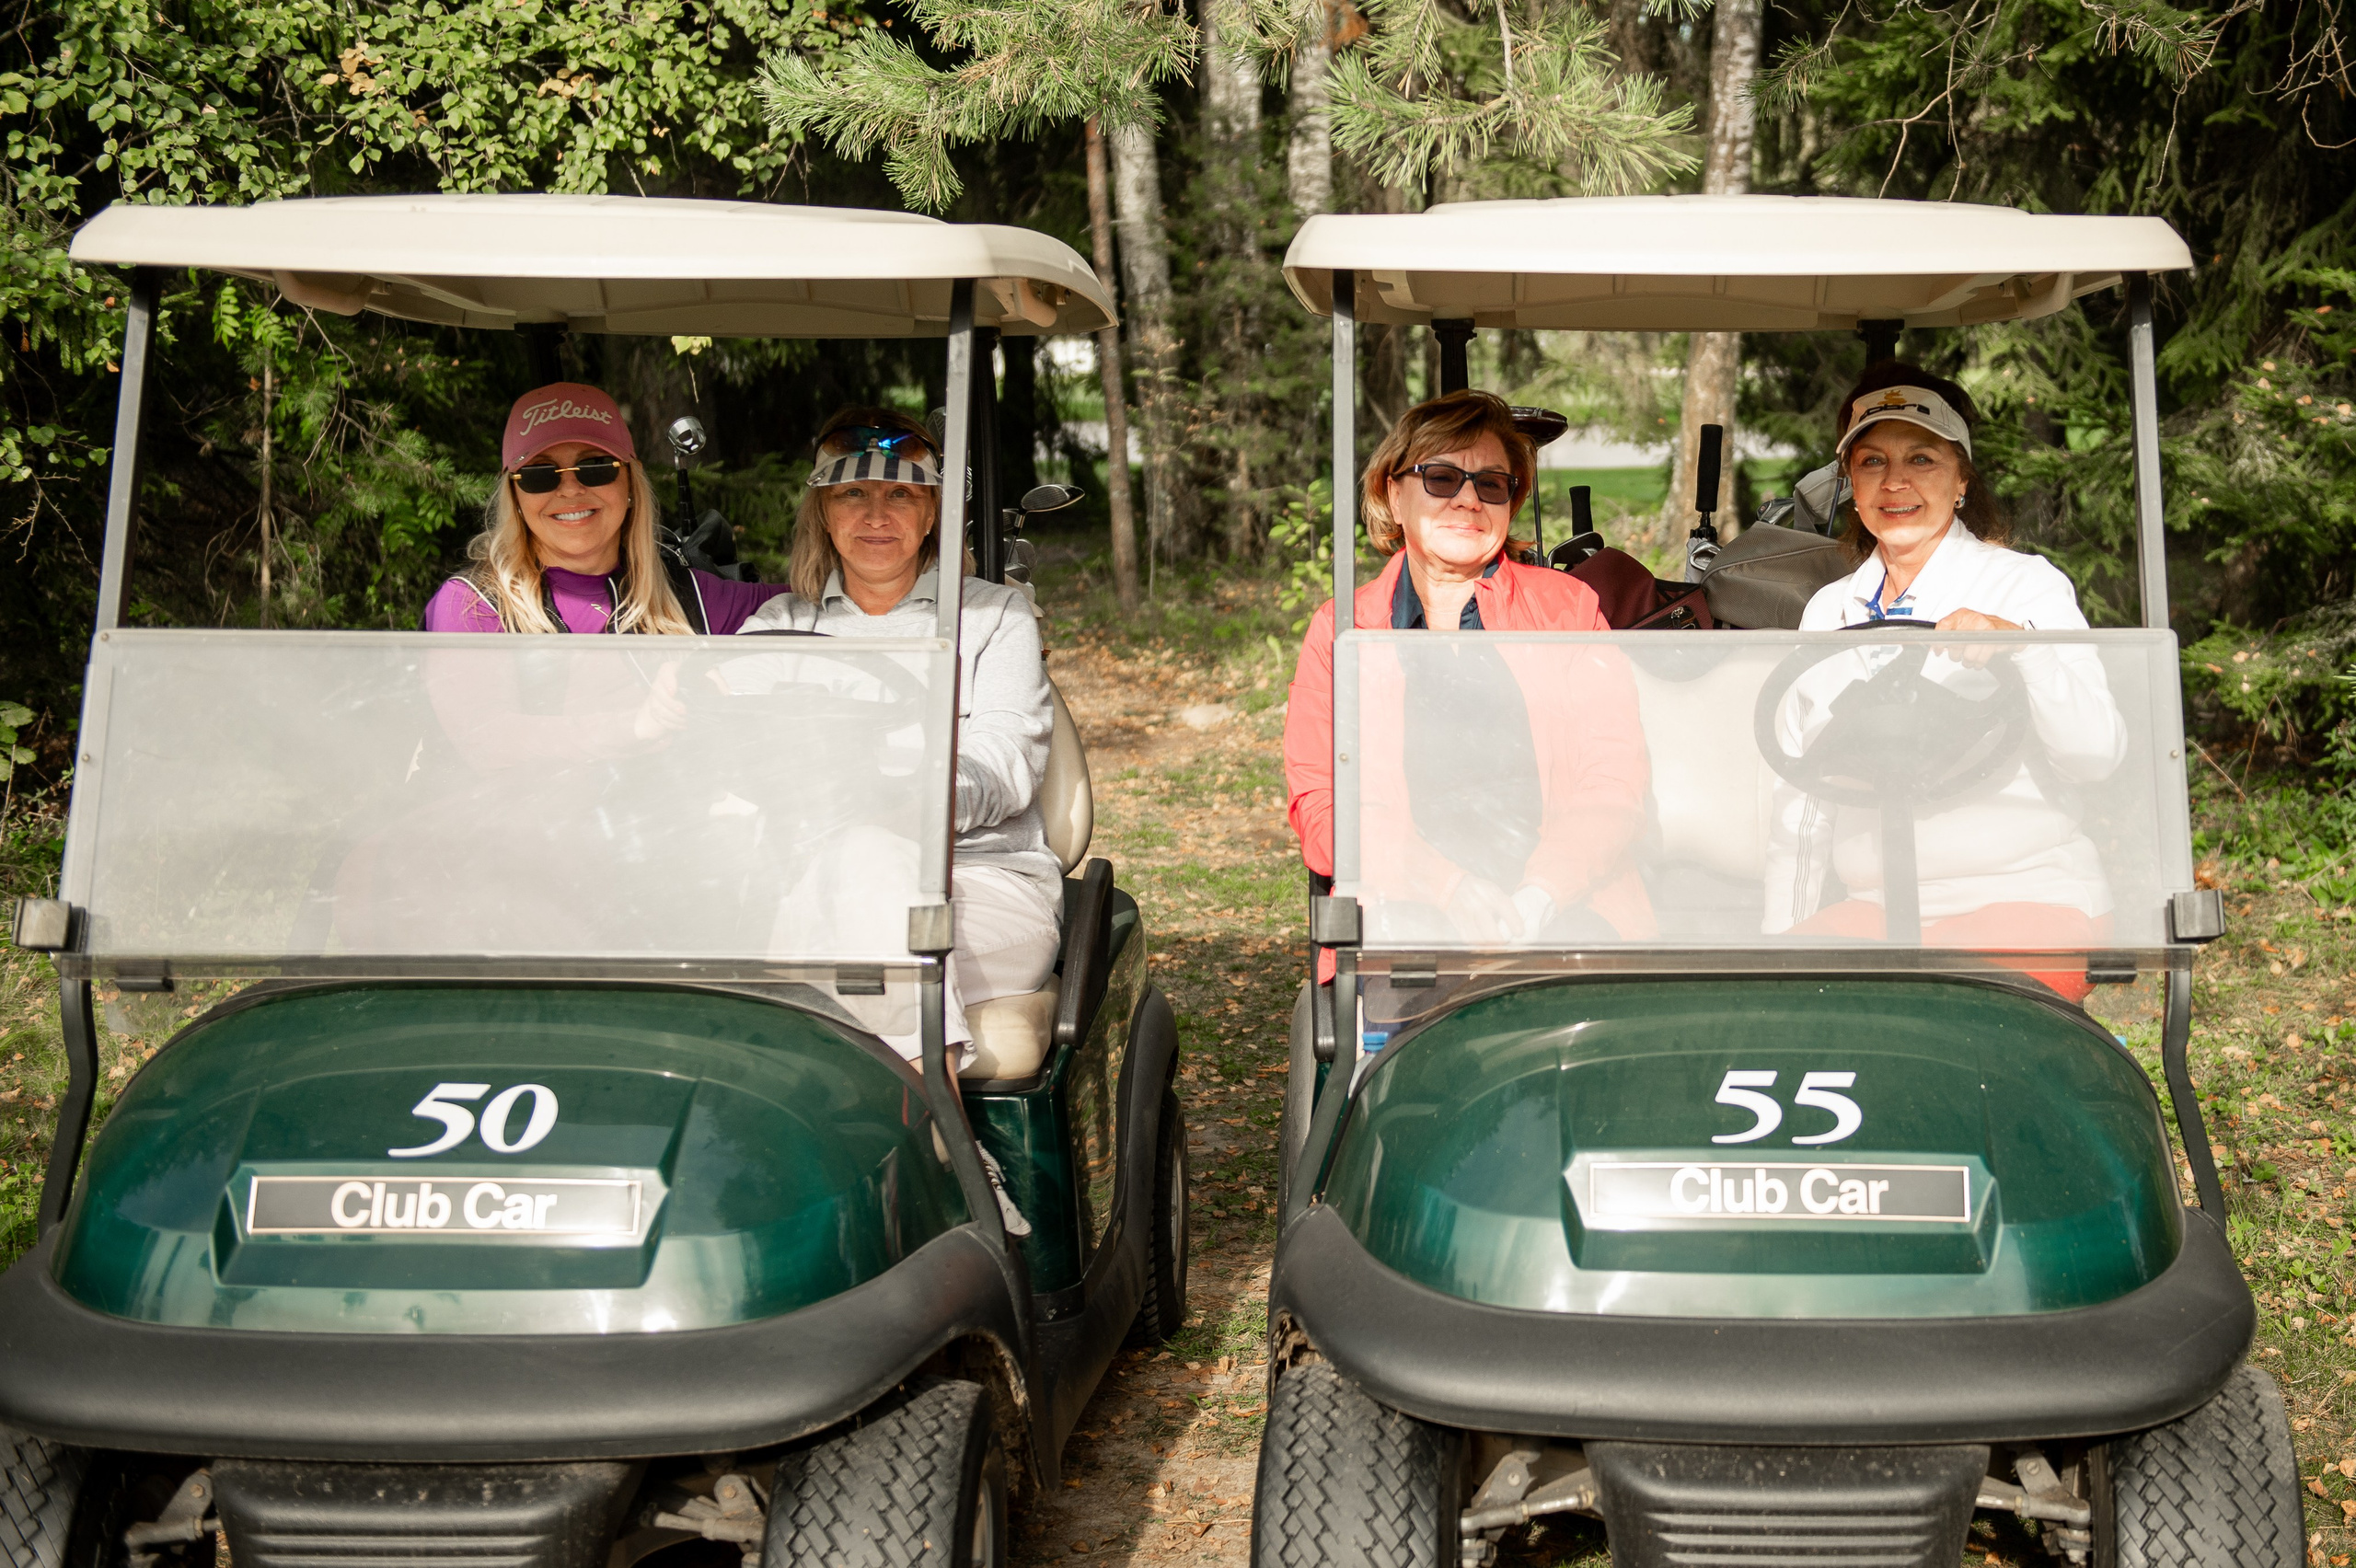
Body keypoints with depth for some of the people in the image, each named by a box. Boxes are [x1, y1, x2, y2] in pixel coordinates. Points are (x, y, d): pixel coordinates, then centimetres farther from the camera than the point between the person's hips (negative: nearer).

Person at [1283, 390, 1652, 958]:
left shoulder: (1570, 604, 17)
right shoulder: (1339, 630, 16)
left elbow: (1614, 784, 6)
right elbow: (1320, 803, 4)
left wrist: (1536, 899, -14)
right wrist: (1447, 885, -15)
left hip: (1566, 904, 0)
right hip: (1408, 905, 0)